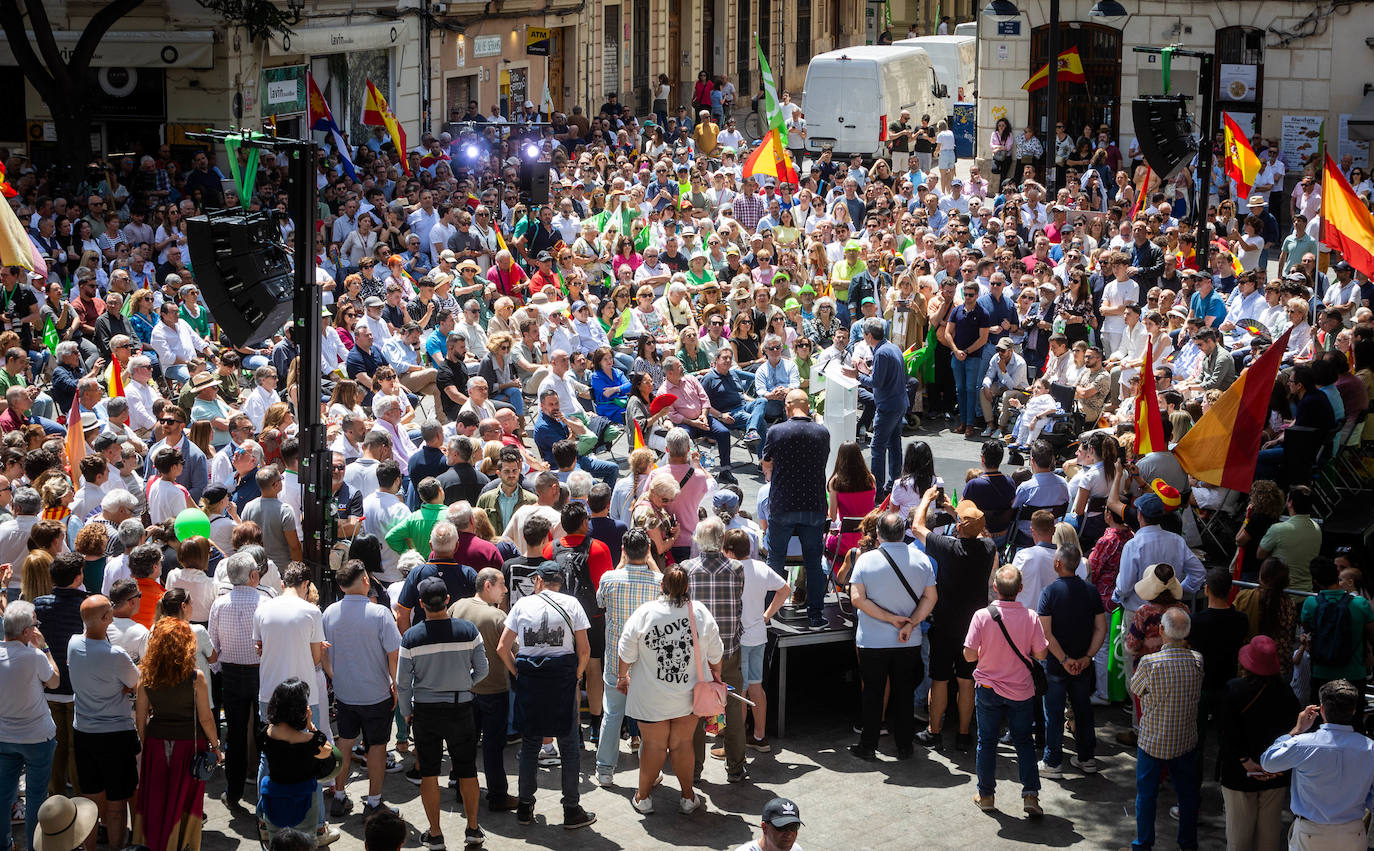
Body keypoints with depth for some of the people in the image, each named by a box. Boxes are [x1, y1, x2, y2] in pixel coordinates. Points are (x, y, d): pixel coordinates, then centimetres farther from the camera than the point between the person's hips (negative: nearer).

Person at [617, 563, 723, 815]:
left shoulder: (644, 613, -13)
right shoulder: (700, 612, -7)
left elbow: (626, 653, -5)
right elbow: (715, 654, 4)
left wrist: (622, 676, 14)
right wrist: (716, 676, 23)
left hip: (652, 698, -1)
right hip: (689, 695, 1)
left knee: (654, 745, 10)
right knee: (682, 744, 12)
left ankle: (643, 797, 21)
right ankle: (688, 798, 19)